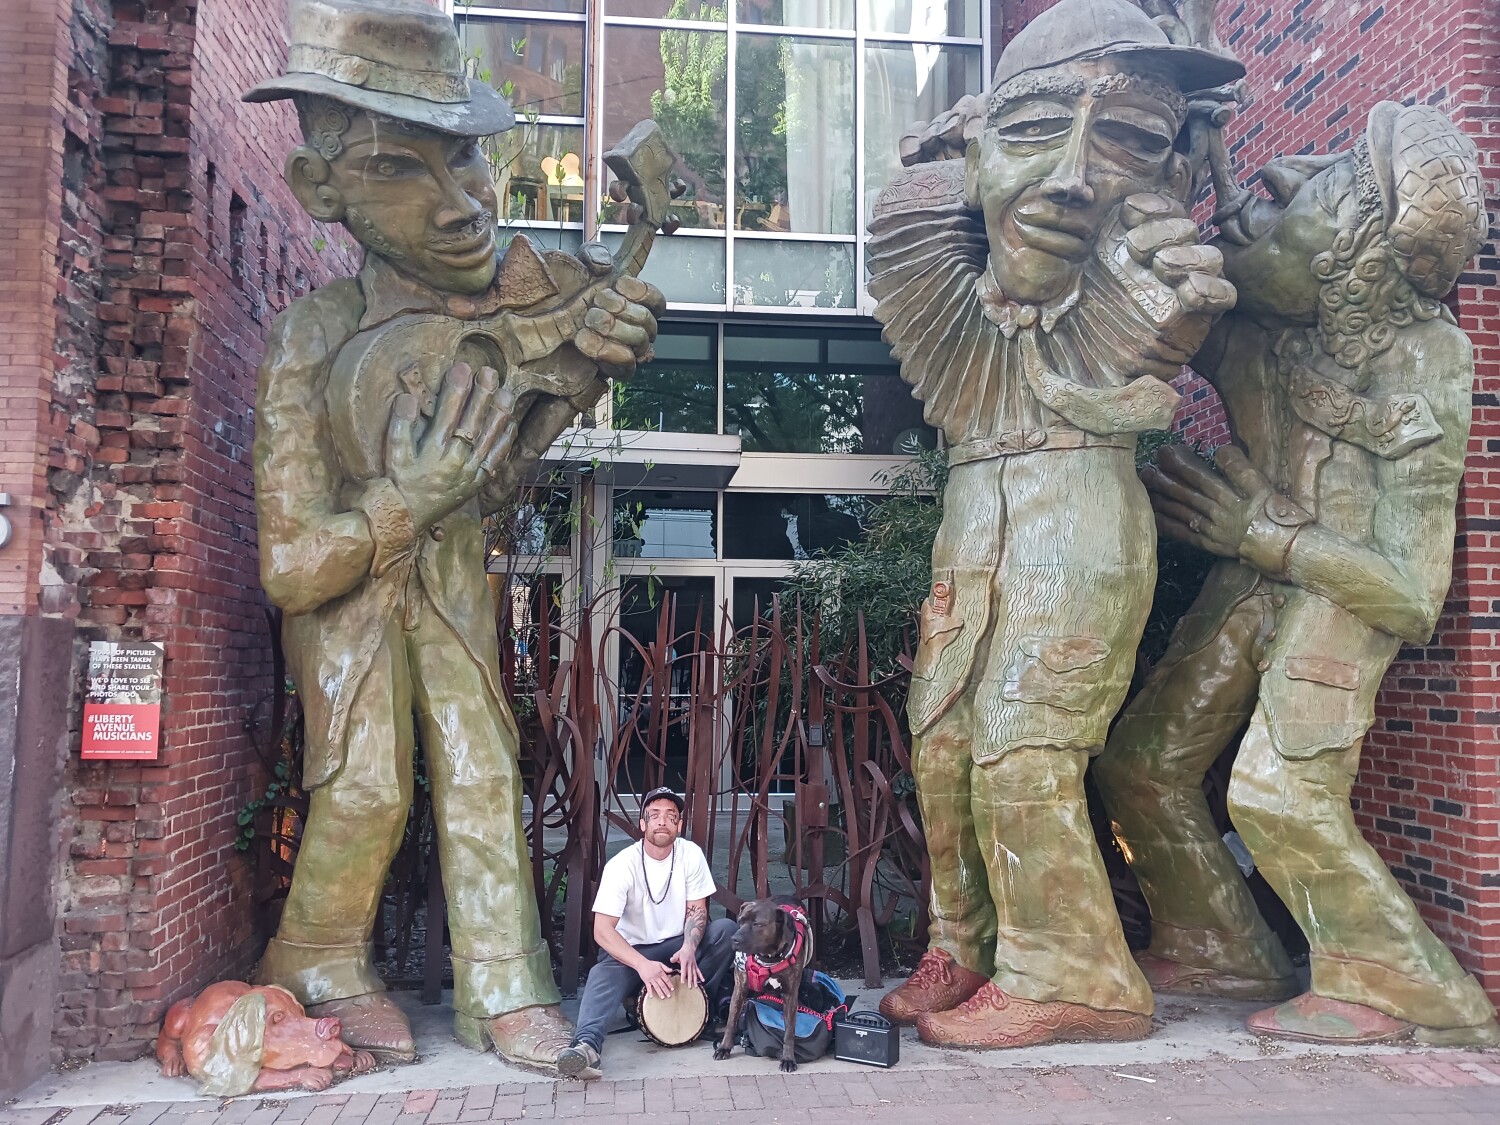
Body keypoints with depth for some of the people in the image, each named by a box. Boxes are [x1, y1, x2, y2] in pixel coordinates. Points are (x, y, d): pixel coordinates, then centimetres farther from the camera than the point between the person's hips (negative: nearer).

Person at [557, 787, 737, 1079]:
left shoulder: (691, 854, -10)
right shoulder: (621, 865, -20)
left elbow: (697, 910, -4)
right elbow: (602, 930, -24)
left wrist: (689, 947, -26)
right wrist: (643, 965, -37)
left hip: (678, 946, 3)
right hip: (631, 951, -3)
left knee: (726, 929, -22)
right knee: (602, 975, -35)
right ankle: (587, 1046, -55)